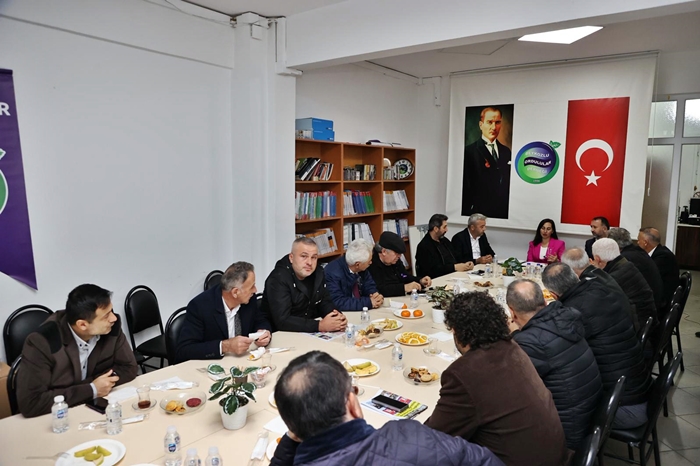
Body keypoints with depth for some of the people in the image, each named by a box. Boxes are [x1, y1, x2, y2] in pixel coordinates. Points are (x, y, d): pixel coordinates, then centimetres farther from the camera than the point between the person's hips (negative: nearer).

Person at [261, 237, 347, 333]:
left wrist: (337, 317, -14)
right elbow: (282, 321, -26)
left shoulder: (318, 274, 1)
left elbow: (325, 303, 7)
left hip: (309, 334, 6)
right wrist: (320, 326, -30)